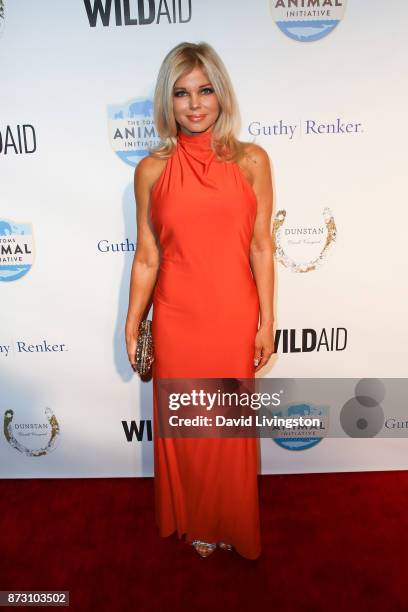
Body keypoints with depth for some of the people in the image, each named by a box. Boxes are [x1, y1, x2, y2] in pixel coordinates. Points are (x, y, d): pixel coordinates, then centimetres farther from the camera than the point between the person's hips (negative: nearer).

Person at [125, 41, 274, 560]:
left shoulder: (251, 160, 0)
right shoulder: (152, 170, 1)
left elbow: (261, 248, -1)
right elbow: (146, 255, 3)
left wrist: (266, 322, -2)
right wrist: (132, 326, 5)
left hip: (234, 316, 0)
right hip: (176, 318, 1)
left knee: (232, 424, 14)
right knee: (182, 424, 14)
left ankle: (231, 524, 42)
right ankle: (192, 522, 42)